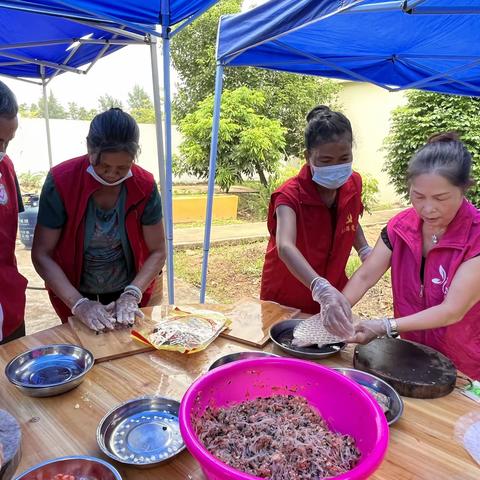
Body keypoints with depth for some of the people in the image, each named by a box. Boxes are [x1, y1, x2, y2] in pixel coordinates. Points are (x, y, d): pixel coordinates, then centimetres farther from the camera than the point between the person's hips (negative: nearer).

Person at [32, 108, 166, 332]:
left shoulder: (145, 185, -18)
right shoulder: (61, 182, -22)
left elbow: (157, 252, -12)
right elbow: (41, 254, -18)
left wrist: (132, 295, -25)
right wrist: (78, 303, -27)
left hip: (126, 295, 1)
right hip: (75, 295, -1)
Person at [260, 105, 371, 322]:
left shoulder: (353, 183, -9)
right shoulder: (291, 195, -26)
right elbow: (285, 247, -44)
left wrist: (365, 252, -5)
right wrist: (321, 288, -58)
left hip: (333, 293, 4)